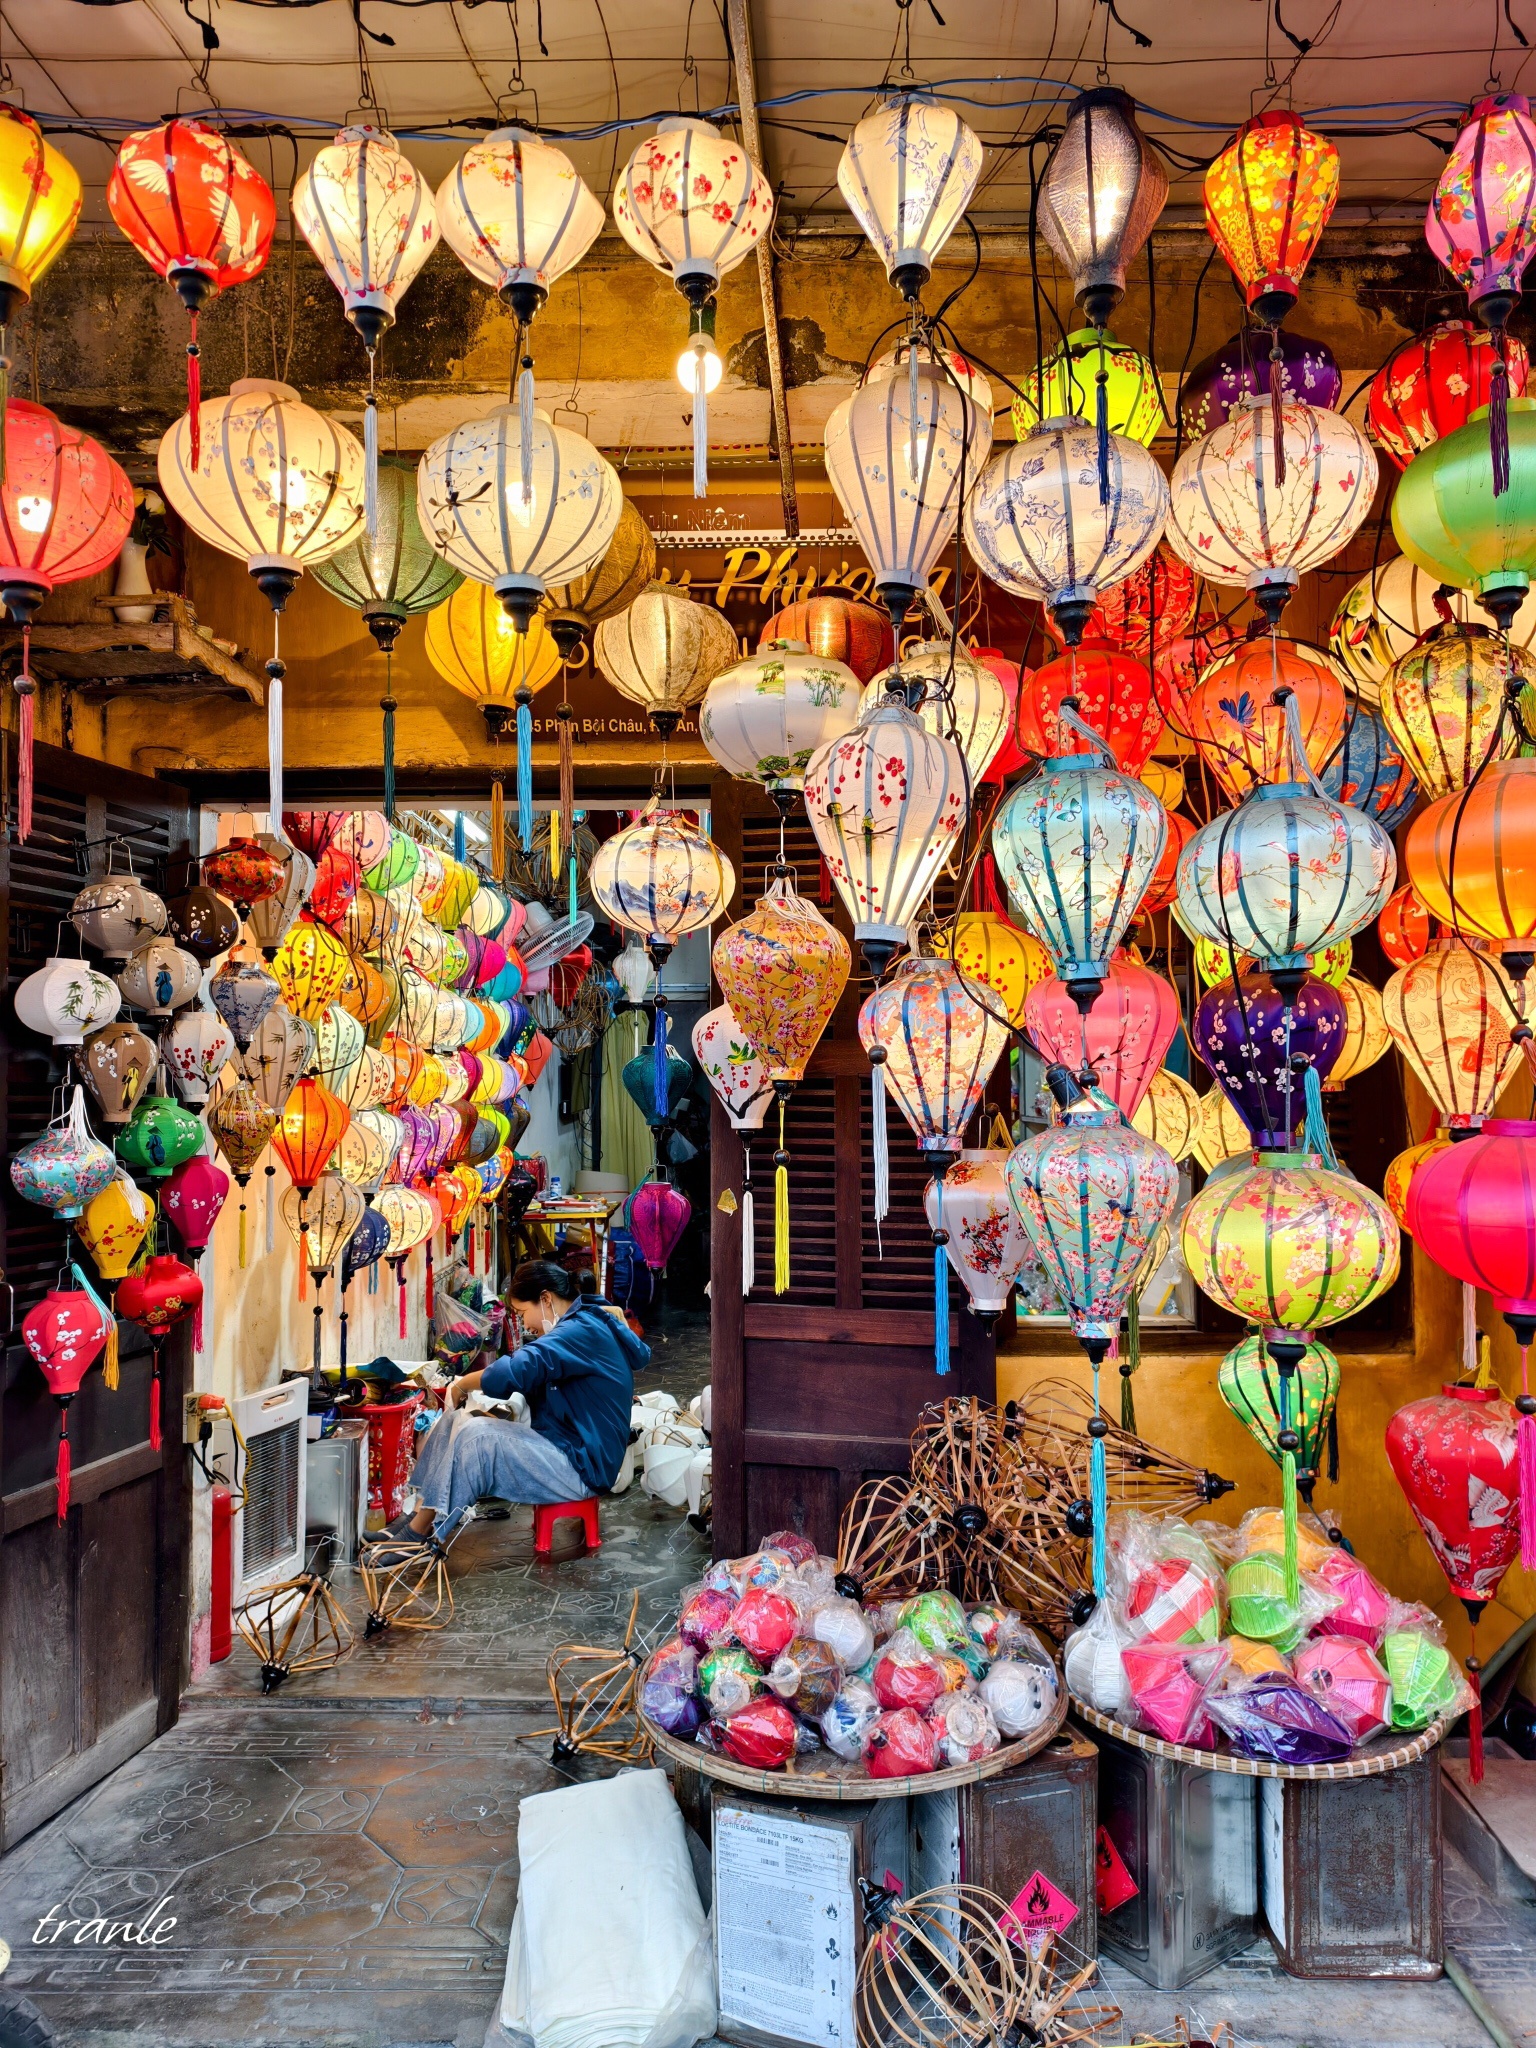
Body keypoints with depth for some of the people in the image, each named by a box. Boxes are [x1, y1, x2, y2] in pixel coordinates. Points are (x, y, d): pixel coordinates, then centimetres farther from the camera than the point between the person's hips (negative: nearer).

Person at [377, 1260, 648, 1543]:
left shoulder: (582, 1331, -20)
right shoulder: (585, 1326, 13)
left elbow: (512, 1374, -29)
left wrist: (463, 1384, -14)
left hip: (580, 1467, -10)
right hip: (562, 1447, 10)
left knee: (475, 1435, -24)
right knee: (454, 1419, 2)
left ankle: (419, 1533, -14)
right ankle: (420, 1515, -3)